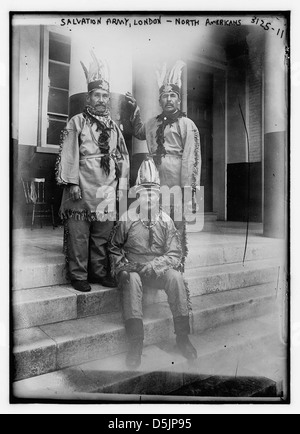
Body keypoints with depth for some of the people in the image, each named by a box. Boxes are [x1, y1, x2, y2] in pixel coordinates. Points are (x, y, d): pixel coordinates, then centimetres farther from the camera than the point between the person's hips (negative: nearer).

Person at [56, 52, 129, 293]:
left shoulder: (114, 126, 17)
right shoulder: (76, 122, 5)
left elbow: (123, 156, 16)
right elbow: (69, 154, -3)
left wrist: (122, 185, 8)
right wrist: (72, 182, -11)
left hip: (107, 189, 4)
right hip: (82, 187, -4)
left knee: (103, 233, 8)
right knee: (78, 233, -1)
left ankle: (100, 272, 21)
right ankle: (79, 276, 10)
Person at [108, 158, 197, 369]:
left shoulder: (166, 221, 3)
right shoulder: (127, 219, 0)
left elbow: (175, 254, 0)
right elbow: (114, 248, 8)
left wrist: (154, 264, -16)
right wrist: (122, 266, -8)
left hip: (158, 270, 1)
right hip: (133, 269, -1)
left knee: (176, 277, -27)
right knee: (132, 280, -34)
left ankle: (182, 336, -15)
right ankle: (136, 342, -29)